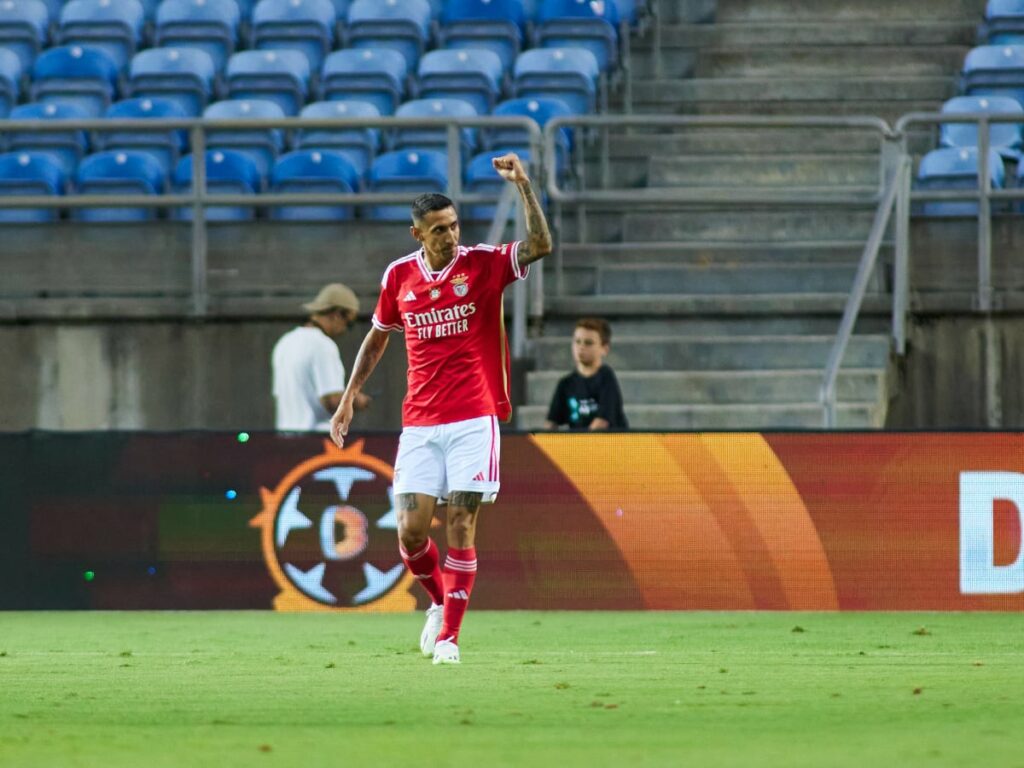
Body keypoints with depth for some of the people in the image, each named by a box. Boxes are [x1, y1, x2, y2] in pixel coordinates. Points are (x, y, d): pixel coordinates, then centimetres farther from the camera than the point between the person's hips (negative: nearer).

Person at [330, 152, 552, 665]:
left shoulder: (482, 264, -3)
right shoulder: (399, 276, 6)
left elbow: (540, 245, -18)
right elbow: (376, 339, 20)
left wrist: (524, 187, -27)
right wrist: (348, 399, 17)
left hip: (473, 420, -3)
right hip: (420, 424, 3)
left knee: (460, 523, -8)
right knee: (411, 530, -4)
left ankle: (449, 634, -2)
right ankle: (440, 603, 24)